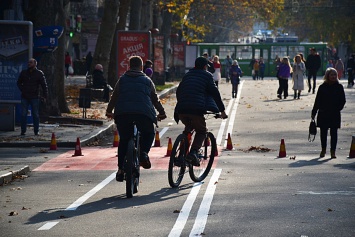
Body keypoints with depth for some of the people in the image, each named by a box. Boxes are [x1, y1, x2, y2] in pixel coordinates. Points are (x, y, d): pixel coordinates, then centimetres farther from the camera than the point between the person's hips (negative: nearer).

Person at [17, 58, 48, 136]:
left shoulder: (39, 73, 0)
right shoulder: (23, 73, 8)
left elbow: (44, 85, 1)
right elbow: (19, 82, 21)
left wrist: (45, 96, -6)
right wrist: (22, 89, 4)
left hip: (34, 97, -2)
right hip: (24, 97, 2)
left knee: (36, 115, 3)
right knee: (23, 114, 0)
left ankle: (36, 131, 10)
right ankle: (23, 131, 5)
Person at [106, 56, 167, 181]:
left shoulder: (122, 80, 21)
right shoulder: (147, 81, 20)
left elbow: (114, 97, 23)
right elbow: (155, 98, 24)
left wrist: (109, 111, 36)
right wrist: (161, 113, 36)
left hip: (122, 114, 1)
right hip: (143, 113, -1)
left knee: (124, 139, 17)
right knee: (149, 134, 24)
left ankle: (121, 169, 8)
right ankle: (143, 153, -4)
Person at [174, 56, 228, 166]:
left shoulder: (187, 75, 27)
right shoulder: (207, 75, 12)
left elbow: (178, 91, 31)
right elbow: (215, 93, 6)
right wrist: (222, 110, 9)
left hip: (181, 109, 5)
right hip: (196, 109, -5)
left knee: (188, 128, 30)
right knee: (201, 131, 12)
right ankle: (193, 152, -13)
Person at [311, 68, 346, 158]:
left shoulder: (339, 87, 2)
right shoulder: (322, 87, 2)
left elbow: (343, 101, 6)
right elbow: (317, 101, 5)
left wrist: (338, 108, -8)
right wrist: (313, 113, 4)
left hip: (335, 114, -1)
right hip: (323, 114, 1)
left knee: (334, 133, -1)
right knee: (323, 132, 9)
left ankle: (333, 151, 4)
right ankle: (323, 149, 24)